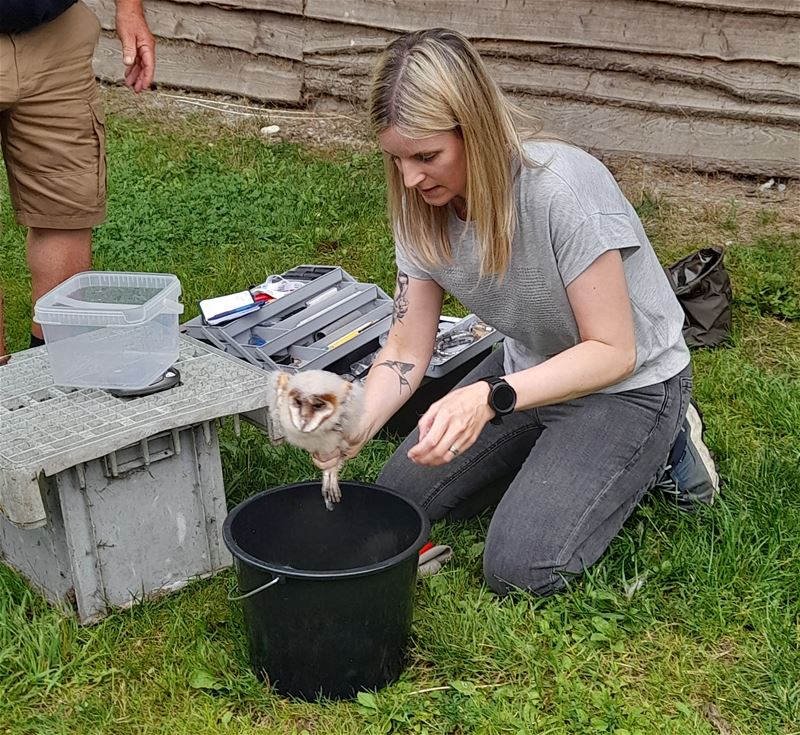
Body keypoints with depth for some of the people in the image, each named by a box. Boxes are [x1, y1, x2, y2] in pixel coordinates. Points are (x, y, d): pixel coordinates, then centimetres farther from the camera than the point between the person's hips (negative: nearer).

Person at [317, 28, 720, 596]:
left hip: (628, 383, -6)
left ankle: (659, 453, 6)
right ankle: (553, 454, 19)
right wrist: (356, 427, -28)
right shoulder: (421, 208, -13)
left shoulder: (563, 188, -33)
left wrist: (490, 398, -39)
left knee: (520, 569, -16)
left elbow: (613, 352, -26)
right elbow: (407, 351, -8)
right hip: (529, 369, 7)